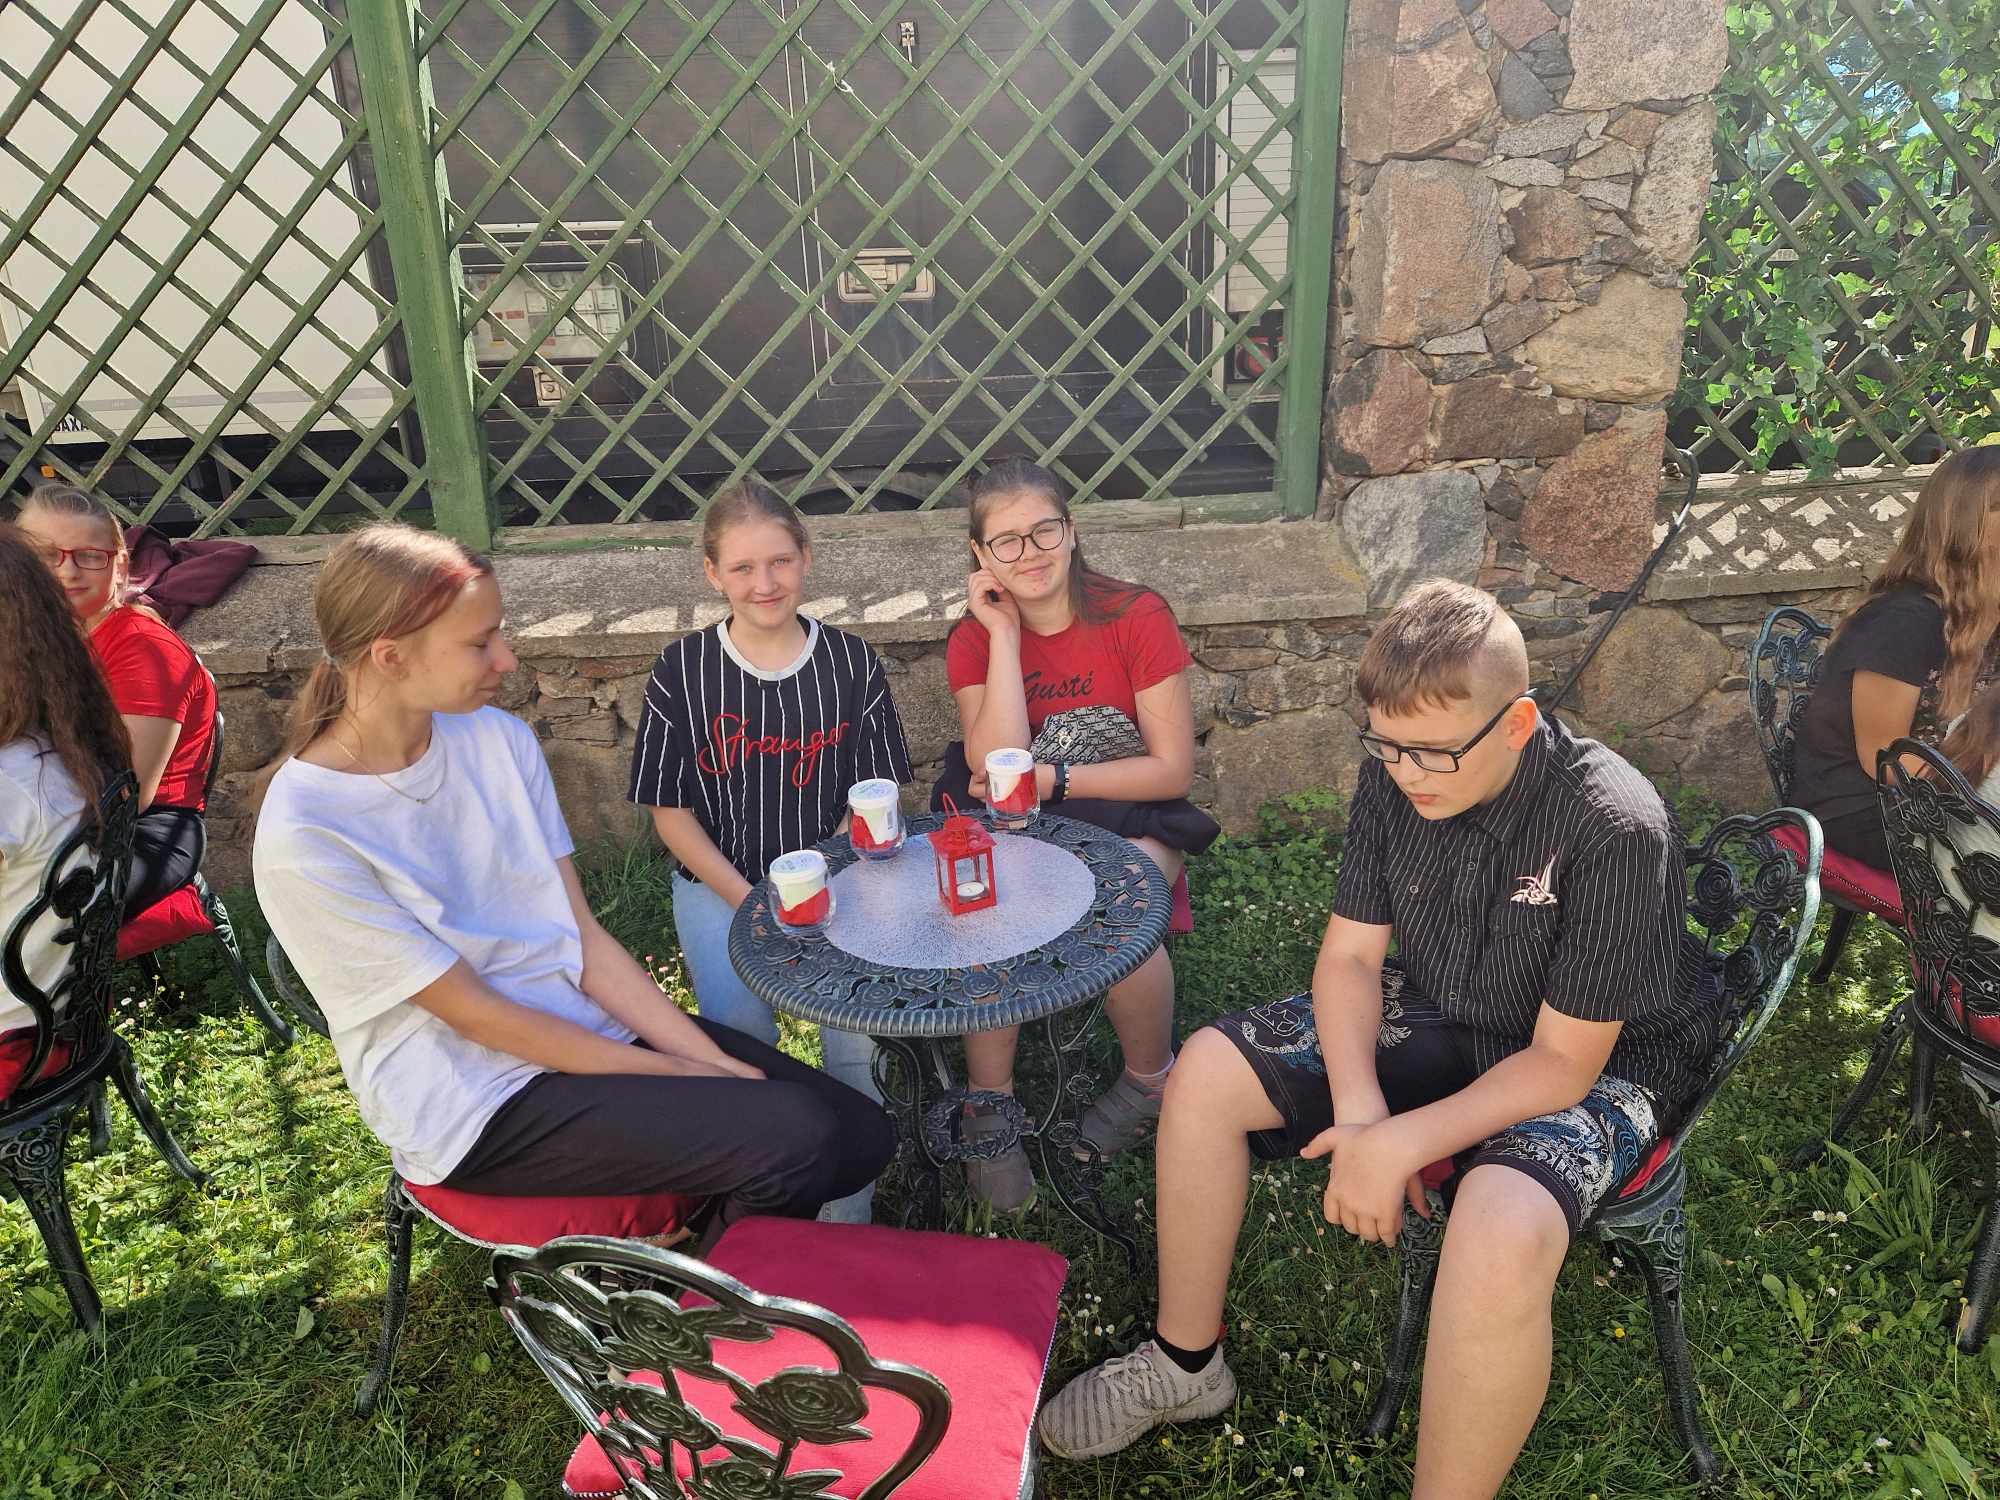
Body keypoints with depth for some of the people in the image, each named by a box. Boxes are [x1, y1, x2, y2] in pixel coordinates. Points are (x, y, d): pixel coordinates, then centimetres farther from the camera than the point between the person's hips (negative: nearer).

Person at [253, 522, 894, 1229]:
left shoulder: (497, 738, 0)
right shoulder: (304, 839, -18)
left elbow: (583, 932, 0)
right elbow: (474, 1013, -15)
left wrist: (711, 1061, -9)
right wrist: (676, 1074, -14)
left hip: (592, 1026, 6)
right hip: (474, 1107, -6)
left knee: (861, 1135, -7)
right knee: (795, 1138, -20)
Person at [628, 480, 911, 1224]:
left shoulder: (851, 663, 0)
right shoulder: (682, 670, -3)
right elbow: (671, 813, -1)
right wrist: (753, 903, -12)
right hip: (720, 882, 0)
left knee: (861, 1025, -22)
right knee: (740, 1033, -22)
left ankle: (850, 1216, 0)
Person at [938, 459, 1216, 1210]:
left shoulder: (1136, 617, -11)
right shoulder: (974, 638, -3)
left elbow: (1172, 769, -12)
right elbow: (997, 769, -19)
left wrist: (1052, 779, -19)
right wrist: (1004, 633, -18)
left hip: (1128, 822, -2)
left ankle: (1150, 1078, 0)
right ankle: (989, 1107, -9)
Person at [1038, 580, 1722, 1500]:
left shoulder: (1615, 830, -30)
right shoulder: (1393, 776, -14)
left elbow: (1563, 1062, -24)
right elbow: (1350, 954, -7)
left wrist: (1399, 1145, -30)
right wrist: (1358, 1104, -23)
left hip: (1598, 1063, -5)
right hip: (1436, 1013, 6)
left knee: (1499, 1237, -38)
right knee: (1206, 1072, -7)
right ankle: (1184, 1362, 12)